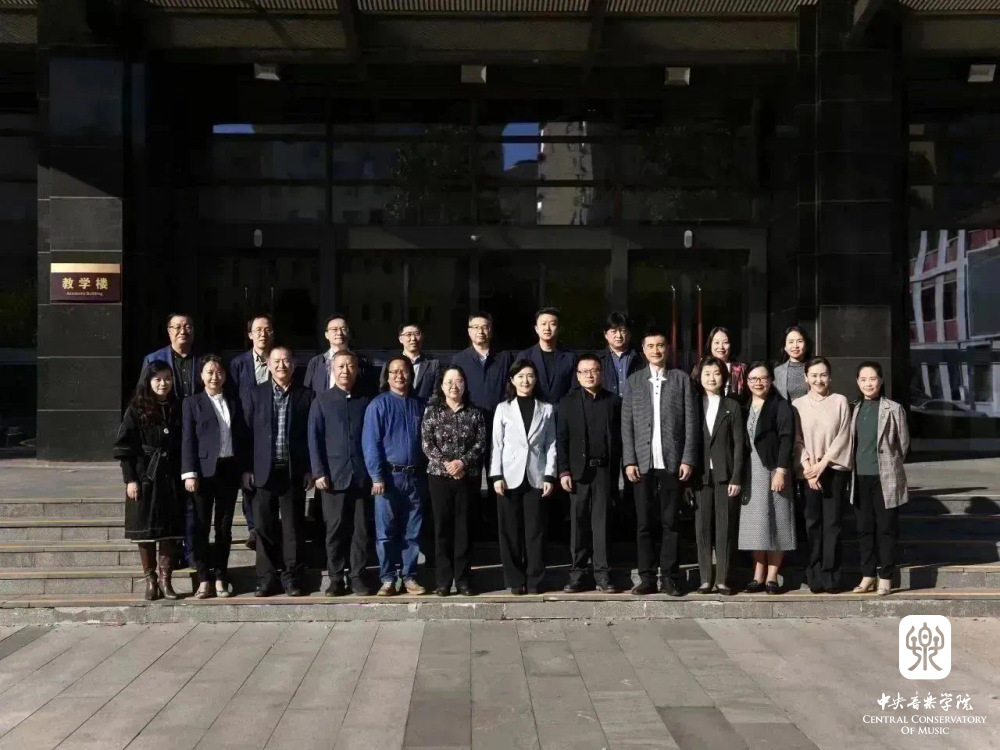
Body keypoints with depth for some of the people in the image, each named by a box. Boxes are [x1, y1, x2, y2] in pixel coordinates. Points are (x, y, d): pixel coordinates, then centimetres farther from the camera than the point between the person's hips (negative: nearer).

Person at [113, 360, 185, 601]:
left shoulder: (177, 410, 7)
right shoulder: (137, 410, -2)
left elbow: (184, 446, 9)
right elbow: (124, 446, -4)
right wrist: (130, 479, -10)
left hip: (172, 478, 3)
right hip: (145, 477, -3)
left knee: (170, 530, 4)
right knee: (146, 530, 2)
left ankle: (165, 579, 12)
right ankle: (150, 580, 11)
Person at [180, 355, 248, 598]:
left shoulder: (234, 403, 14)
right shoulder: (192, 403, 5)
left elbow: (243, 437, 11)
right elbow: (188, 440, -2)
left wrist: (246, 469, 3)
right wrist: (189, 473, -11)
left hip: (229, 469, 3)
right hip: (204, 470, -3)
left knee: (224, 526, 6)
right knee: (201, 526, -1)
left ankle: (221, 577, 13)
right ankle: (204, 579, 4)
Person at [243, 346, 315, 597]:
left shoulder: (306, 396, 4)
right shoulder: (255, 394, 6)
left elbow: (313, 435, 3)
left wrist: (311, 470, -2)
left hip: (294, 472, 0)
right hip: (264, 471, 1)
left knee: (293, 528, 4)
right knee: (265, 528, 4)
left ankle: (291, 578, 12)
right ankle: (266, 578, 13)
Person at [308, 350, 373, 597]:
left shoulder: (365, 401, 8)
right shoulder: (321, 401, 5)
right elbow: (314, 439, 1)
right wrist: (319, 472, -7)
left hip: (362, 475, 1)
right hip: (334, 475, -1)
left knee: (361, 529, 3)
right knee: (335, 529, 4)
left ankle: (358, 577, 12)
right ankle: (336, 579, 12)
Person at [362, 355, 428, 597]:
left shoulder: (419, 405, 8)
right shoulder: (379, 404, -3)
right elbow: (370, 443, -8)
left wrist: (426, 474, 7)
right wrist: (377, 477, -14)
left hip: (415, 476, 3)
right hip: (389, 475, -3)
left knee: (412, 531, 8)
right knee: (386, 532, 1)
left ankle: (409, 577, 16)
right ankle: (387, 579, 9)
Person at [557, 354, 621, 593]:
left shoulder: (613, 401, 6)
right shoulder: (568, 402, 6)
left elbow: (618, 438, 3)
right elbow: (561, 439, 3)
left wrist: (616, 471, -5)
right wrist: (563, 471, -6)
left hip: (604, 469, 0)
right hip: (578, 470, 0)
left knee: (601, 522, 1)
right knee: (578, 522, 3)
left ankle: (602, 574, 4)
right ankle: (577, 574, 7)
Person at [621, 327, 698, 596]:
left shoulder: (681, 379, 6)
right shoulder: (634, 380, 10)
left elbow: (691, 422, 2)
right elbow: (626, 423, 6)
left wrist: (688, 459, -5)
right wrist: (629, 460, -3)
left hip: (672, 462, -1)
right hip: (643, 462, 1)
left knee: (670, 522, 2)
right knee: (644, 523, 3)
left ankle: (669, 577, 8)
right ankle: (647, 577, 8)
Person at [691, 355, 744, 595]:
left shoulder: (732, 406, 7)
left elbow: (739, 444, 2)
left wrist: (736, 477, -6)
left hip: (725, 475, -1)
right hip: (700, 475, 1)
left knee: (725, 528, 0)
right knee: (702, 528, 1)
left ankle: (722, 579, 4)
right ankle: (705, 579, 6)